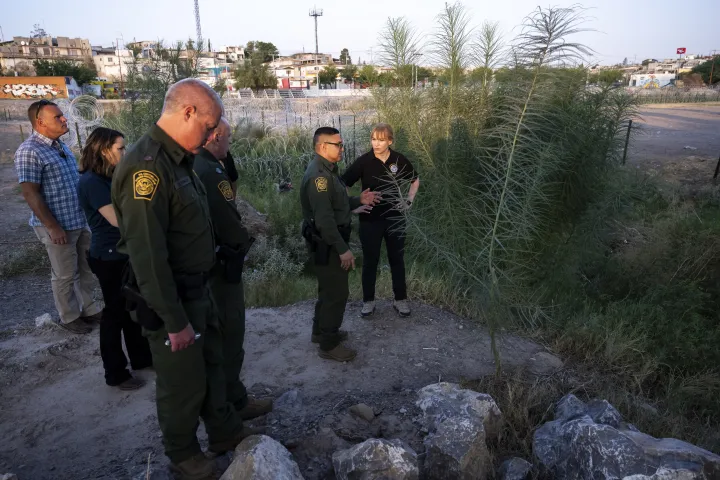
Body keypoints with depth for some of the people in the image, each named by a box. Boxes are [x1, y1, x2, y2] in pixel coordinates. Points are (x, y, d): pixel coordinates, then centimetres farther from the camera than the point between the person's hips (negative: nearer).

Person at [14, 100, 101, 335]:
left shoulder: (60, 145, 10)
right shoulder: (29, 151, -15)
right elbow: (30, 194, -18)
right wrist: (53, 227, -19)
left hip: (81, 221, 8)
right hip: (59, 226, -8)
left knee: (87, 269, 16)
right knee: (65, 275, 7)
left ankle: (89, 309, 32)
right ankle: (69, 317, 24)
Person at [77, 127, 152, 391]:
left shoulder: (110, 177, 9)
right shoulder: (91, 181, -19)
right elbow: (117, 219, -25)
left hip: (126, 252, 9)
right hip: (109, 257, -9)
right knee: (115, 312, 3)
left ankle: (141, 357, 34)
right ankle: (115, 373, 19)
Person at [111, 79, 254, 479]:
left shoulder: (178, 159, 6)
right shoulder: (146, 168, -25)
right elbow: (147, 256, -27)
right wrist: (175, 321, -22)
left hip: (198, 289, 9)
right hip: (171, 300, -9)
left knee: (213, 362, 22)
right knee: (183, 382, 10)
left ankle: (226, 433, 42)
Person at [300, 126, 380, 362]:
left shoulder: (328, 170, 11)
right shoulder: (318, 175, -23)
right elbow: (324, 218, -28)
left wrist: (359, 200, 6)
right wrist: (342, 249, -25)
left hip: (330, 242, 11)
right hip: (327, 244, -11)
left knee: (329, 288, 21)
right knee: (337, 292, -2)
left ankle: (321, 331, 36)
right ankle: (329, 345, 11)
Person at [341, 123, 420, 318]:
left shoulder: (400, 160, -5)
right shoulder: (364, 161, -11)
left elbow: (415, 180, 13)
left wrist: (410, 200, 1)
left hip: (395, 218, 2)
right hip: (370, 219, -1)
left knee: (397, 259, 11)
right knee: (370, 260, 8)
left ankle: (400, 300, 25)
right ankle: (368, 301, 23)